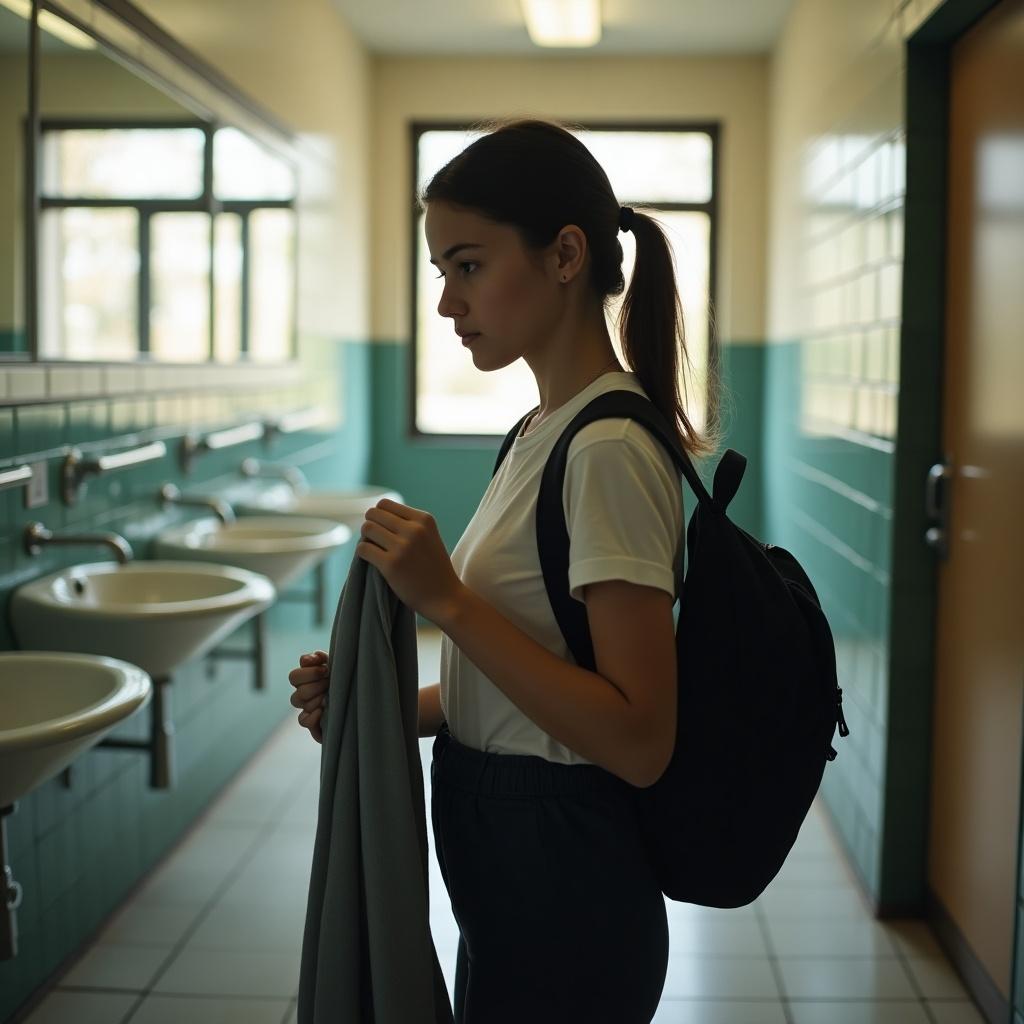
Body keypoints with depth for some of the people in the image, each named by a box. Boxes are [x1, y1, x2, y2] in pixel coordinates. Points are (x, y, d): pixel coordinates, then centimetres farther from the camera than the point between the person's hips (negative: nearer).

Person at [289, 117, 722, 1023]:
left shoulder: (608, 450, -22)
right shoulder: (546, 431, 7)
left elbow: (638, 741, -25)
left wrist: (447, 600, -26)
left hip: (561, 892, -9)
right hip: (511, 879, 9)